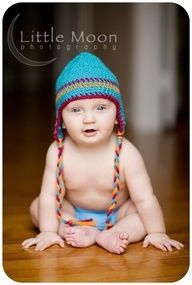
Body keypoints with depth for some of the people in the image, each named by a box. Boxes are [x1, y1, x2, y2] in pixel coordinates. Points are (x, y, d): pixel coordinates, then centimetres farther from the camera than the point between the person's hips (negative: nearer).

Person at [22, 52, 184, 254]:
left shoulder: (125, 153, -29)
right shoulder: (58, 152, -24)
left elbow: (144, 199, -26)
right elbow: (49, 195, -18)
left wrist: (157, 233, -24)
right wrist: (48, 231, -21)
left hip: (117, 213, -1)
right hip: (73, 213, 2)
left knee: (144, 212, -23)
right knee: (36, 207, -15)